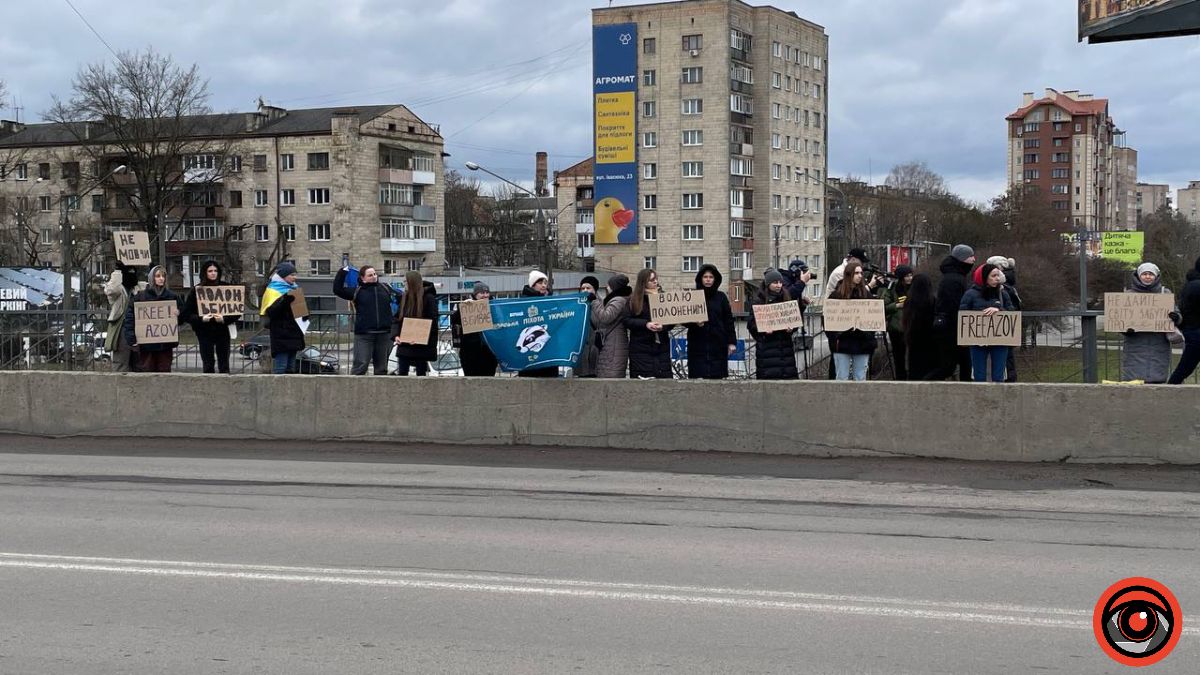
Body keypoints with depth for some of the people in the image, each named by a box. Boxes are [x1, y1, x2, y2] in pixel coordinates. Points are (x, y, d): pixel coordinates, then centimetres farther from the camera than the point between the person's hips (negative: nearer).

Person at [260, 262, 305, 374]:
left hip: (293, 333, 8)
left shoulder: (293, 288, 18)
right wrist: (285, 299, -27)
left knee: (290, 368, 9)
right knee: (280, 368, -12)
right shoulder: (273, 290, -5)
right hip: (281, 335, -8)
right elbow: (270, 311, -18)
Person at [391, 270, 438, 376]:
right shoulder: (404, 298, 9)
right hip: (404, 344, 5)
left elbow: (432, 323, -12)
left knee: (421, 373, 3)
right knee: (401, 373, 0)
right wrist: (395, 335, -7)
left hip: (422, 345, -5)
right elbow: (396, 319, 10)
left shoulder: (428, 298, -8)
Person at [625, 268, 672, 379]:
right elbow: (627, 321, -4)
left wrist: (663, 326, -15)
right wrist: (645, 324, -18)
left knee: (665, 378, -2)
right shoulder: (633, 301, 4)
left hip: (662, 347, 3)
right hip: (641, 349, -3)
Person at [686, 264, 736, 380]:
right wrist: (695, 323, -15)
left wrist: (732, 342, 2)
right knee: (699, 377, -8)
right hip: (698, 345, -1)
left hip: (718, 344, 1)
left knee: (717, 377, -3)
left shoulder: (721, 297, 9)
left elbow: (729, 320, 8)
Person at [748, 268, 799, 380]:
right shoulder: (757, 300, 0)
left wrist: (791, 328, -7)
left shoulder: (786, 297, 12)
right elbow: (752, 323, -1)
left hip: (785, 342, 4)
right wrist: (763, 330, -19)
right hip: (766, 345, -4)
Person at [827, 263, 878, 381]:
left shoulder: (866, 294, 6)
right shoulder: (837, 295, 1)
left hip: (862, 343, 2)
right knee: (842, 378, 2)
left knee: (861, 379, 6)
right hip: (843, 342, -2)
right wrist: (834, 337, -9)